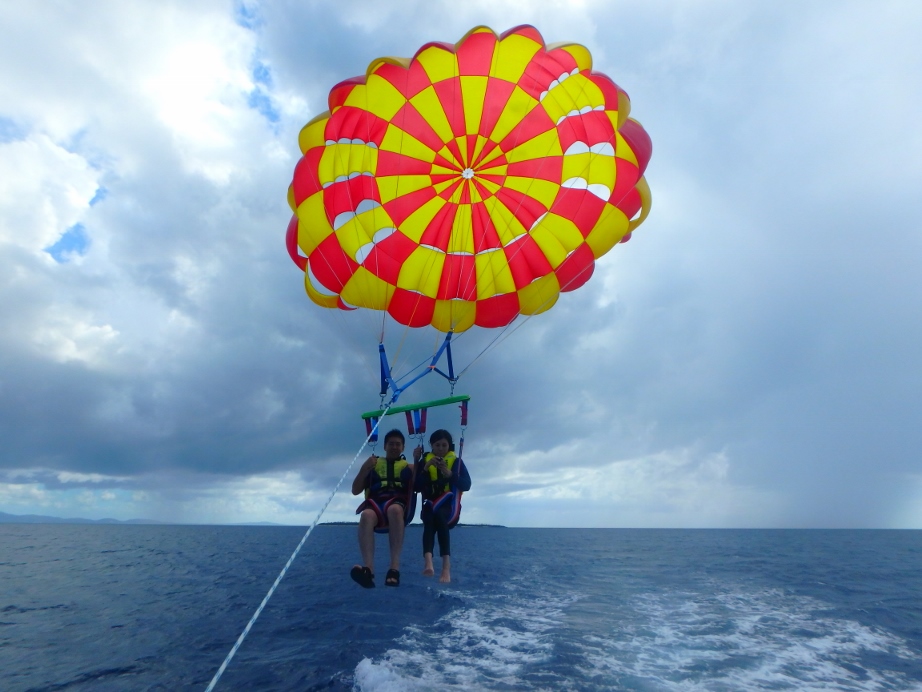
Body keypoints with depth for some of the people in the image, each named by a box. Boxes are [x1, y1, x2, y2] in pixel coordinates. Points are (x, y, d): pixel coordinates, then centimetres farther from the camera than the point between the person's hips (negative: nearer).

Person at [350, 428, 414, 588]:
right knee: (366, 515, -36)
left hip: (398, 502, -1)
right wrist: (364, 469, 5)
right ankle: (368, 568, -52)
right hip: (376, 502, 1)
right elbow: (355, 490, 19)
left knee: (394, 510, -39)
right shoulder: (374, 464, 24)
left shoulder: (408, 467, 23)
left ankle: (395, 568, -47)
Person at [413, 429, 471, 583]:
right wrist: (425, 468, -12)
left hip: (449, 505, -1)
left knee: (439, 515, -35)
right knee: (429, 519, -34)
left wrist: (449, 473, -17)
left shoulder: (456, 461, 9)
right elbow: (416, 487, 0)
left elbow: (466, 485, -5)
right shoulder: (424, 461, 11)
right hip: (430, 505, 1)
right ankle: (428, 562, -52)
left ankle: (446, 566, -42)